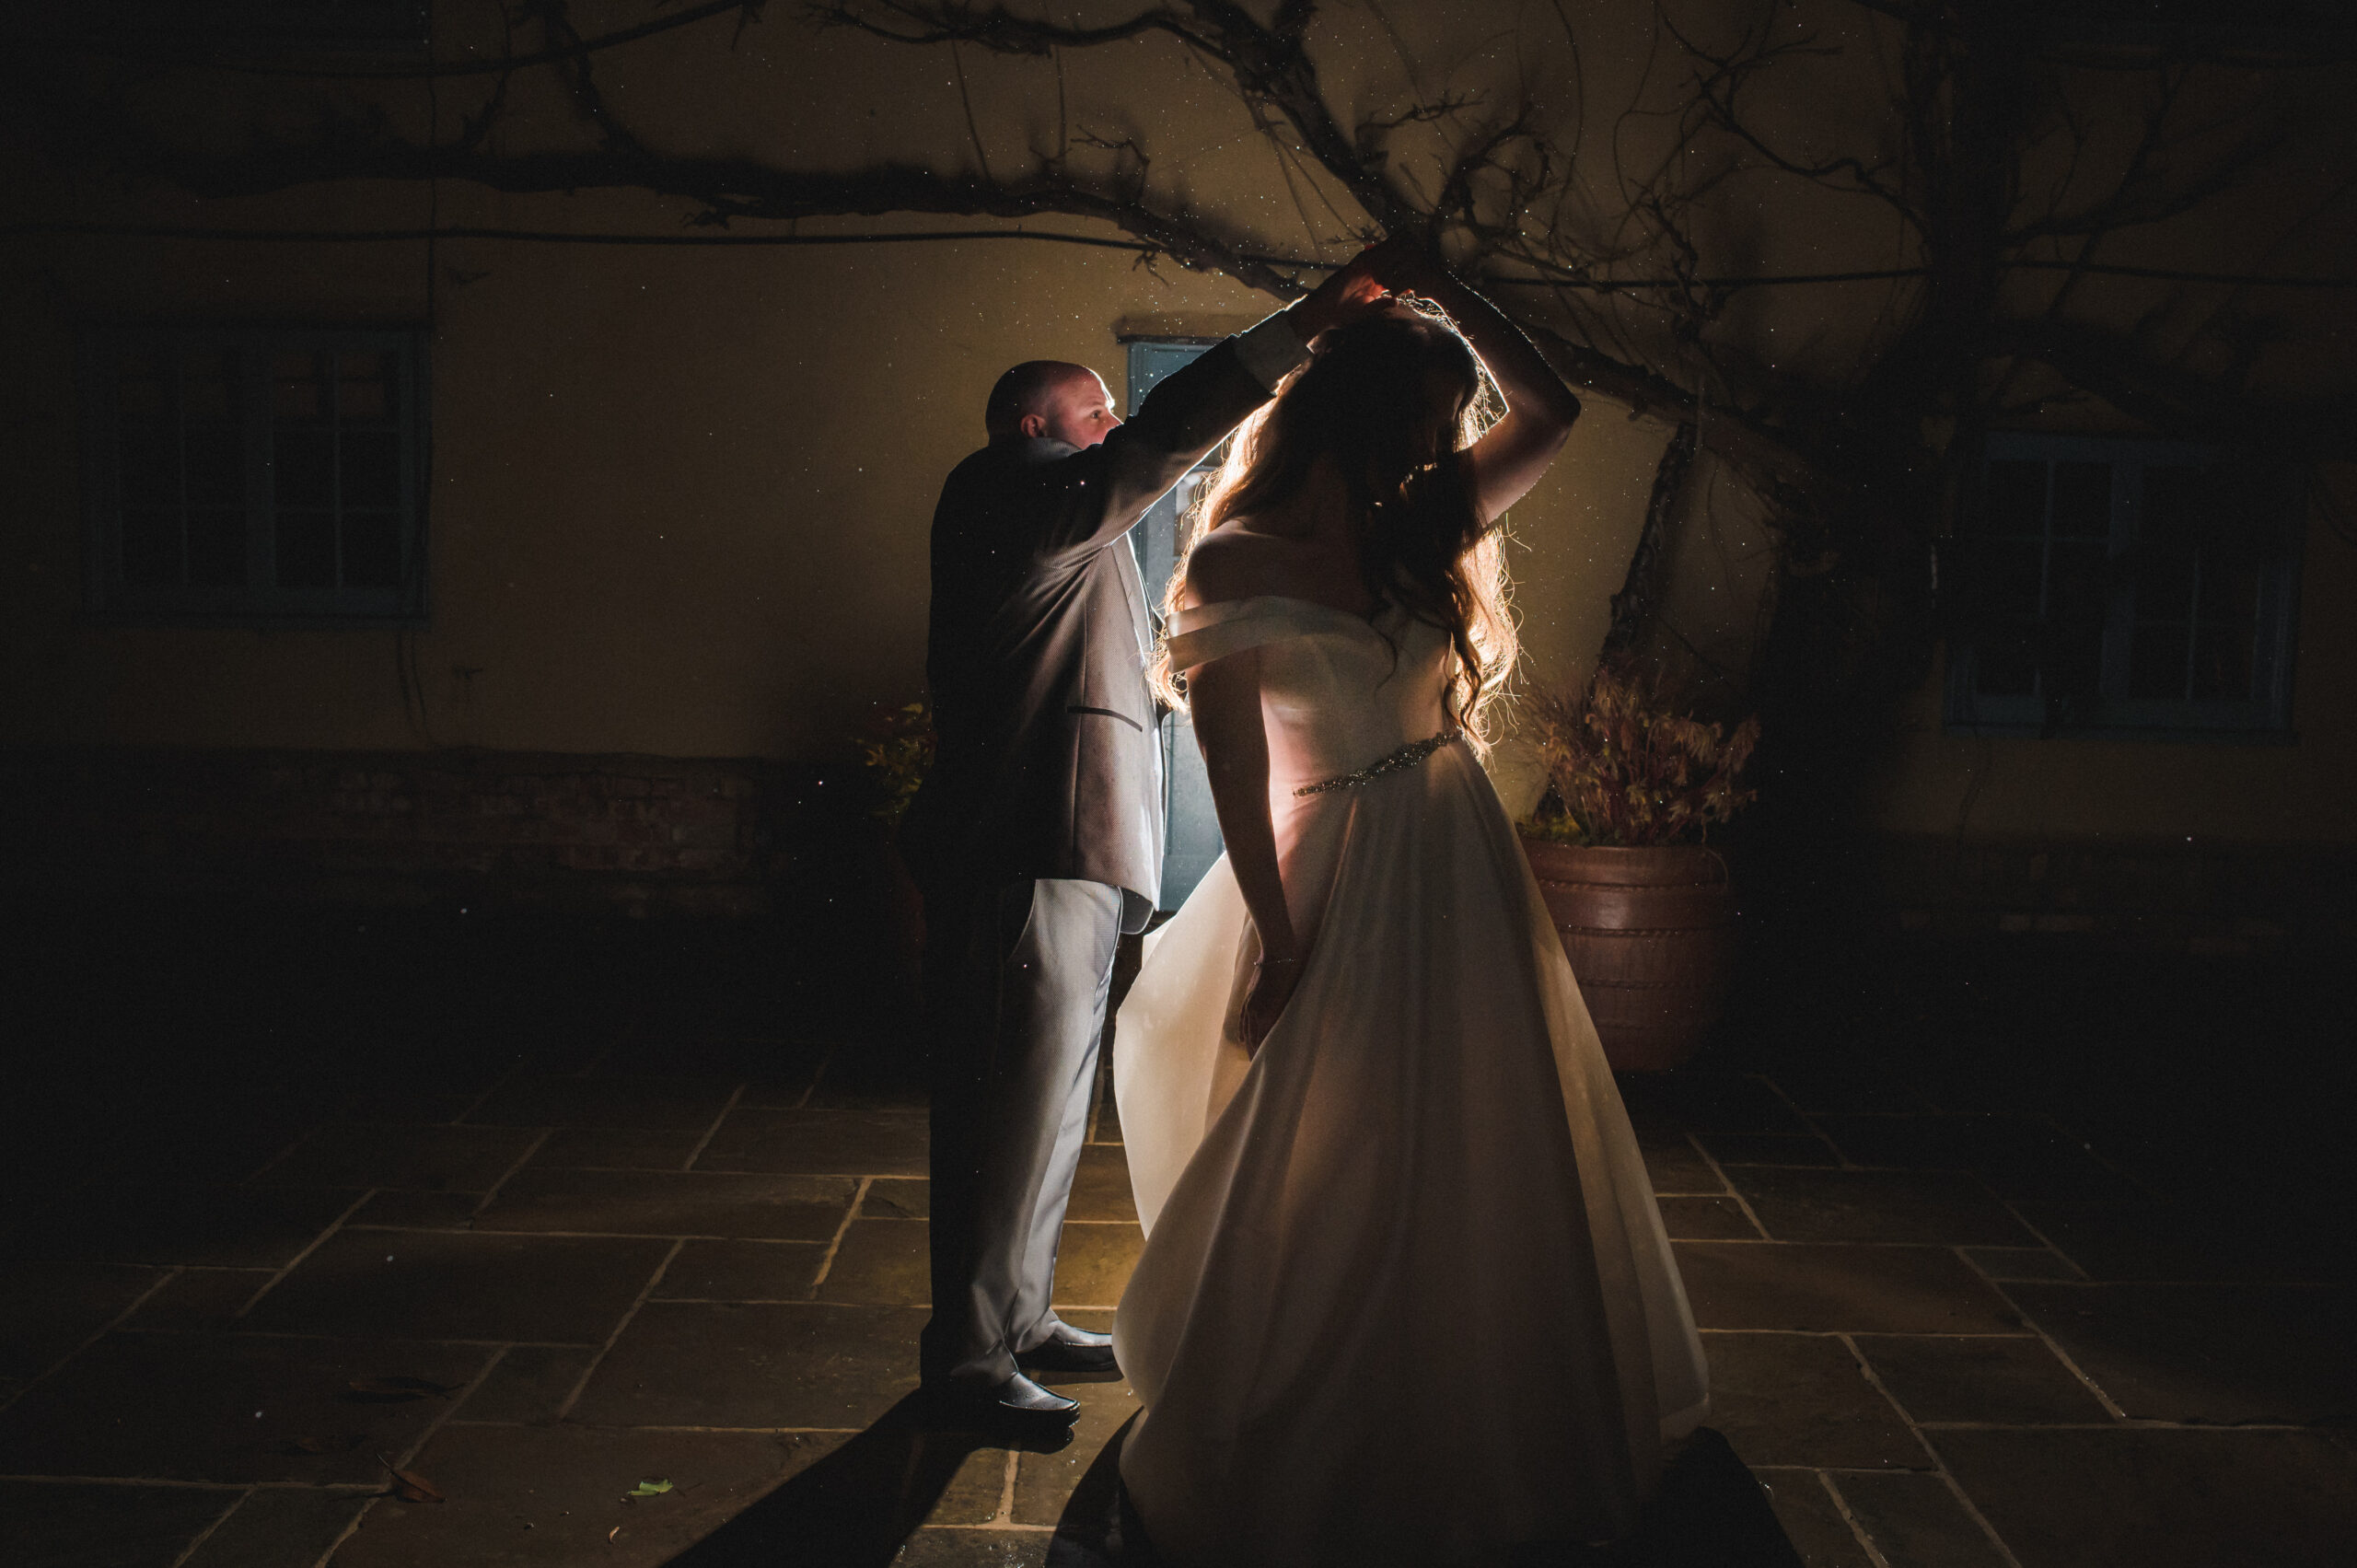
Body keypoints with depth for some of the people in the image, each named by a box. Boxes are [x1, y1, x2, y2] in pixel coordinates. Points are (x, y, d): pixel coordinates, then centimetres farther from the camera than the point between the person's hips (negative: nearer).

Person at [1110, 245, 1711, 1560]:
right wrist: (1276, 937, -16)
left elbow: (1554, 410, 14)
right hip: (1347, 888, -6)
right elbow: (1235, 766, -13)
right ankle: (1314, 1462, 23)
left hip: (1464, 870, 7)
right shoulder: (1241, 562, -9)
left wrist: (1442, 292, 7)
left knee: (1484, 1169, 16)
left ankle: (1477, 1434, 36)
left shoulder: (1417, 531, 7)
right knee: (1331, 1182, 4)